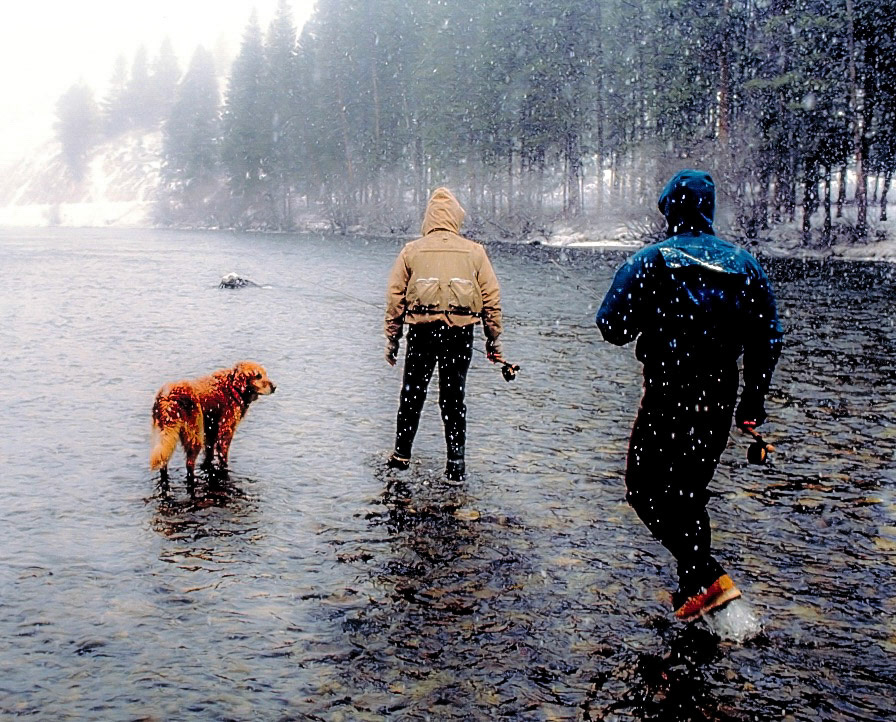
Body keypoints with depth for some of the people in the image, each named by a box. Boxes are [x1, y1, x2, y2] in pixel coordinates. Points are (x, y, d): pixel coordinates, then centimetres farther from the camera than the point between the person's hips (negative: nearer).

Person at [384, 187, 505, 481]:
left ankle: (402, 454, 24)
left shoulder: (411, 251, 5)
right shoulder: (475, 251, 6)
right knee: (454, 397, 8)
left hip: (422, 331, 0)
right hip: (460, 334, 0)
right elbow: (492, 299, 5)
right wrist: (494, 339, 12)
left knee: (412, 393, 14)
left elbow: (395, 297, 4)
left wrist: (391, 338, 10)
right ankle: (456, 463, 9)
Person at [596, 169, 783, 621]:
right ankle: (693, 590, 26)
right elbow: (768, 340, 8)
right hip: (719, 405, 5)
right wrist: (753, 403, 16)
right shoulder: (745, 266, 6)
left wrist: (643, 317, 14)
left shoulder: (649, 263, -7)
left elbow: (613, 328, -9)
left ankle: (709, 579, -7)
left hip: (666, 402, -5)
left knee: (645, 491, 5)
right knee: (689, 493, 19)